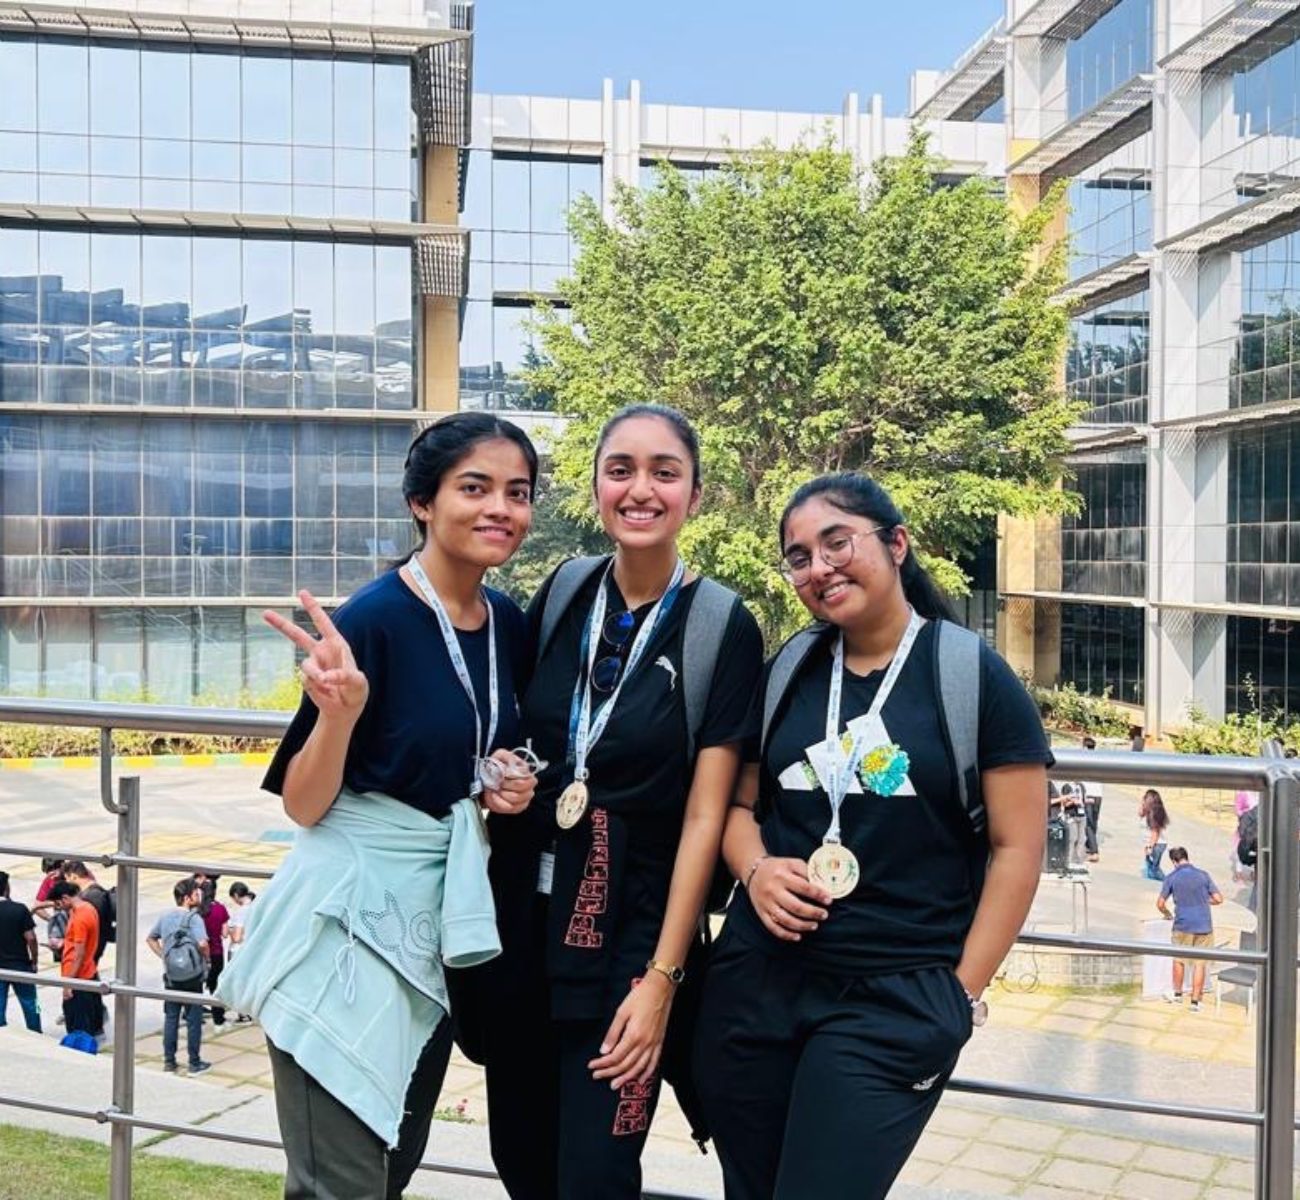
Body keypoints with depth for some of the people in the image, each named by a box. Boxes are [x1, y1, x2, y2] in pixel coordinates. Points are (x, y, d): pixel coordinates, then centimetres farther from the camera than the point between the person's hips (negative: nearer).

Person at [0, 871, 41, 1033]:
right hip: (20, 965, -1)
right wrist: (35, 961, 1)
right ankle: (36, 1037, 21)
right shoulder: (19, 909, -13)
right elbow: (30, 938, -12)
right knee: (29, 1004, 12)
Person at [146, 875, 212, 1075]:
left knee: (170, 1018, 14)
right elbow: (202, 943, -29)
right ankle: (195, 1063, 11)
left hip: (171, 977, 5)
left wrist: (164, 956, 13)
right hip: (192, 976, -5)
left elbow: (150, 939, 15)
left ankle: (169, 1061, 20)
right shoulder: (193, 918, -16)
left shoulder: (165, 916, 4)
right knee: (194, 1020, 5)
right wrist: (207, 958, -10)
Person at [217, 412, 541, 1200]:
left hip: (443, 917, 7)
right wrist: (339, 710, -32)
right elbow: (305, 805, -14)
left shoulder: (511, 624, 3)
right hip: (351, 916, -7)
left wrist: (511, 783, -3)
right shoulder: (371, 620, -18)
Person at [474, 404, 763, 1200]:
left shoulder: (724, 627, -11)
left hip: (631, 927, -4)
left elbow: (704, 815, -12)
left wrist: (661, 978, -14)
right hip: (525, 915, 5)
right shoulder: (563, 593, 2)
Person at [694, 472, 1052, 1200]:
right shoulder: (786, 673, 8)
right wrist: (756, 870, -5)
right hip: (757, 981, 5)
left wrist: (960, 995, -7)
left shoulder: (975, 676, -5)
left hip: (898, 999, -4)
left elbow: (1016, 849, -4)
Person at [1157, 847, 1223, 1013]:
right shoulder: (1203, 875, 0)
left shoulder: (1172, 878, -3)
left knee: (1179, 960, 18)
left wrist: (1168, 914, 18)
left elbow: (1160, 904, -2)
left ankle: (1177, 994, 33)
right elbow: (1218, 899, 0)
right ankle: (1195, 1001, 9)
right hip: (1204, 926, 1)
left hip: (1183, 926, -1)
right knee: (1200, 963, 6)